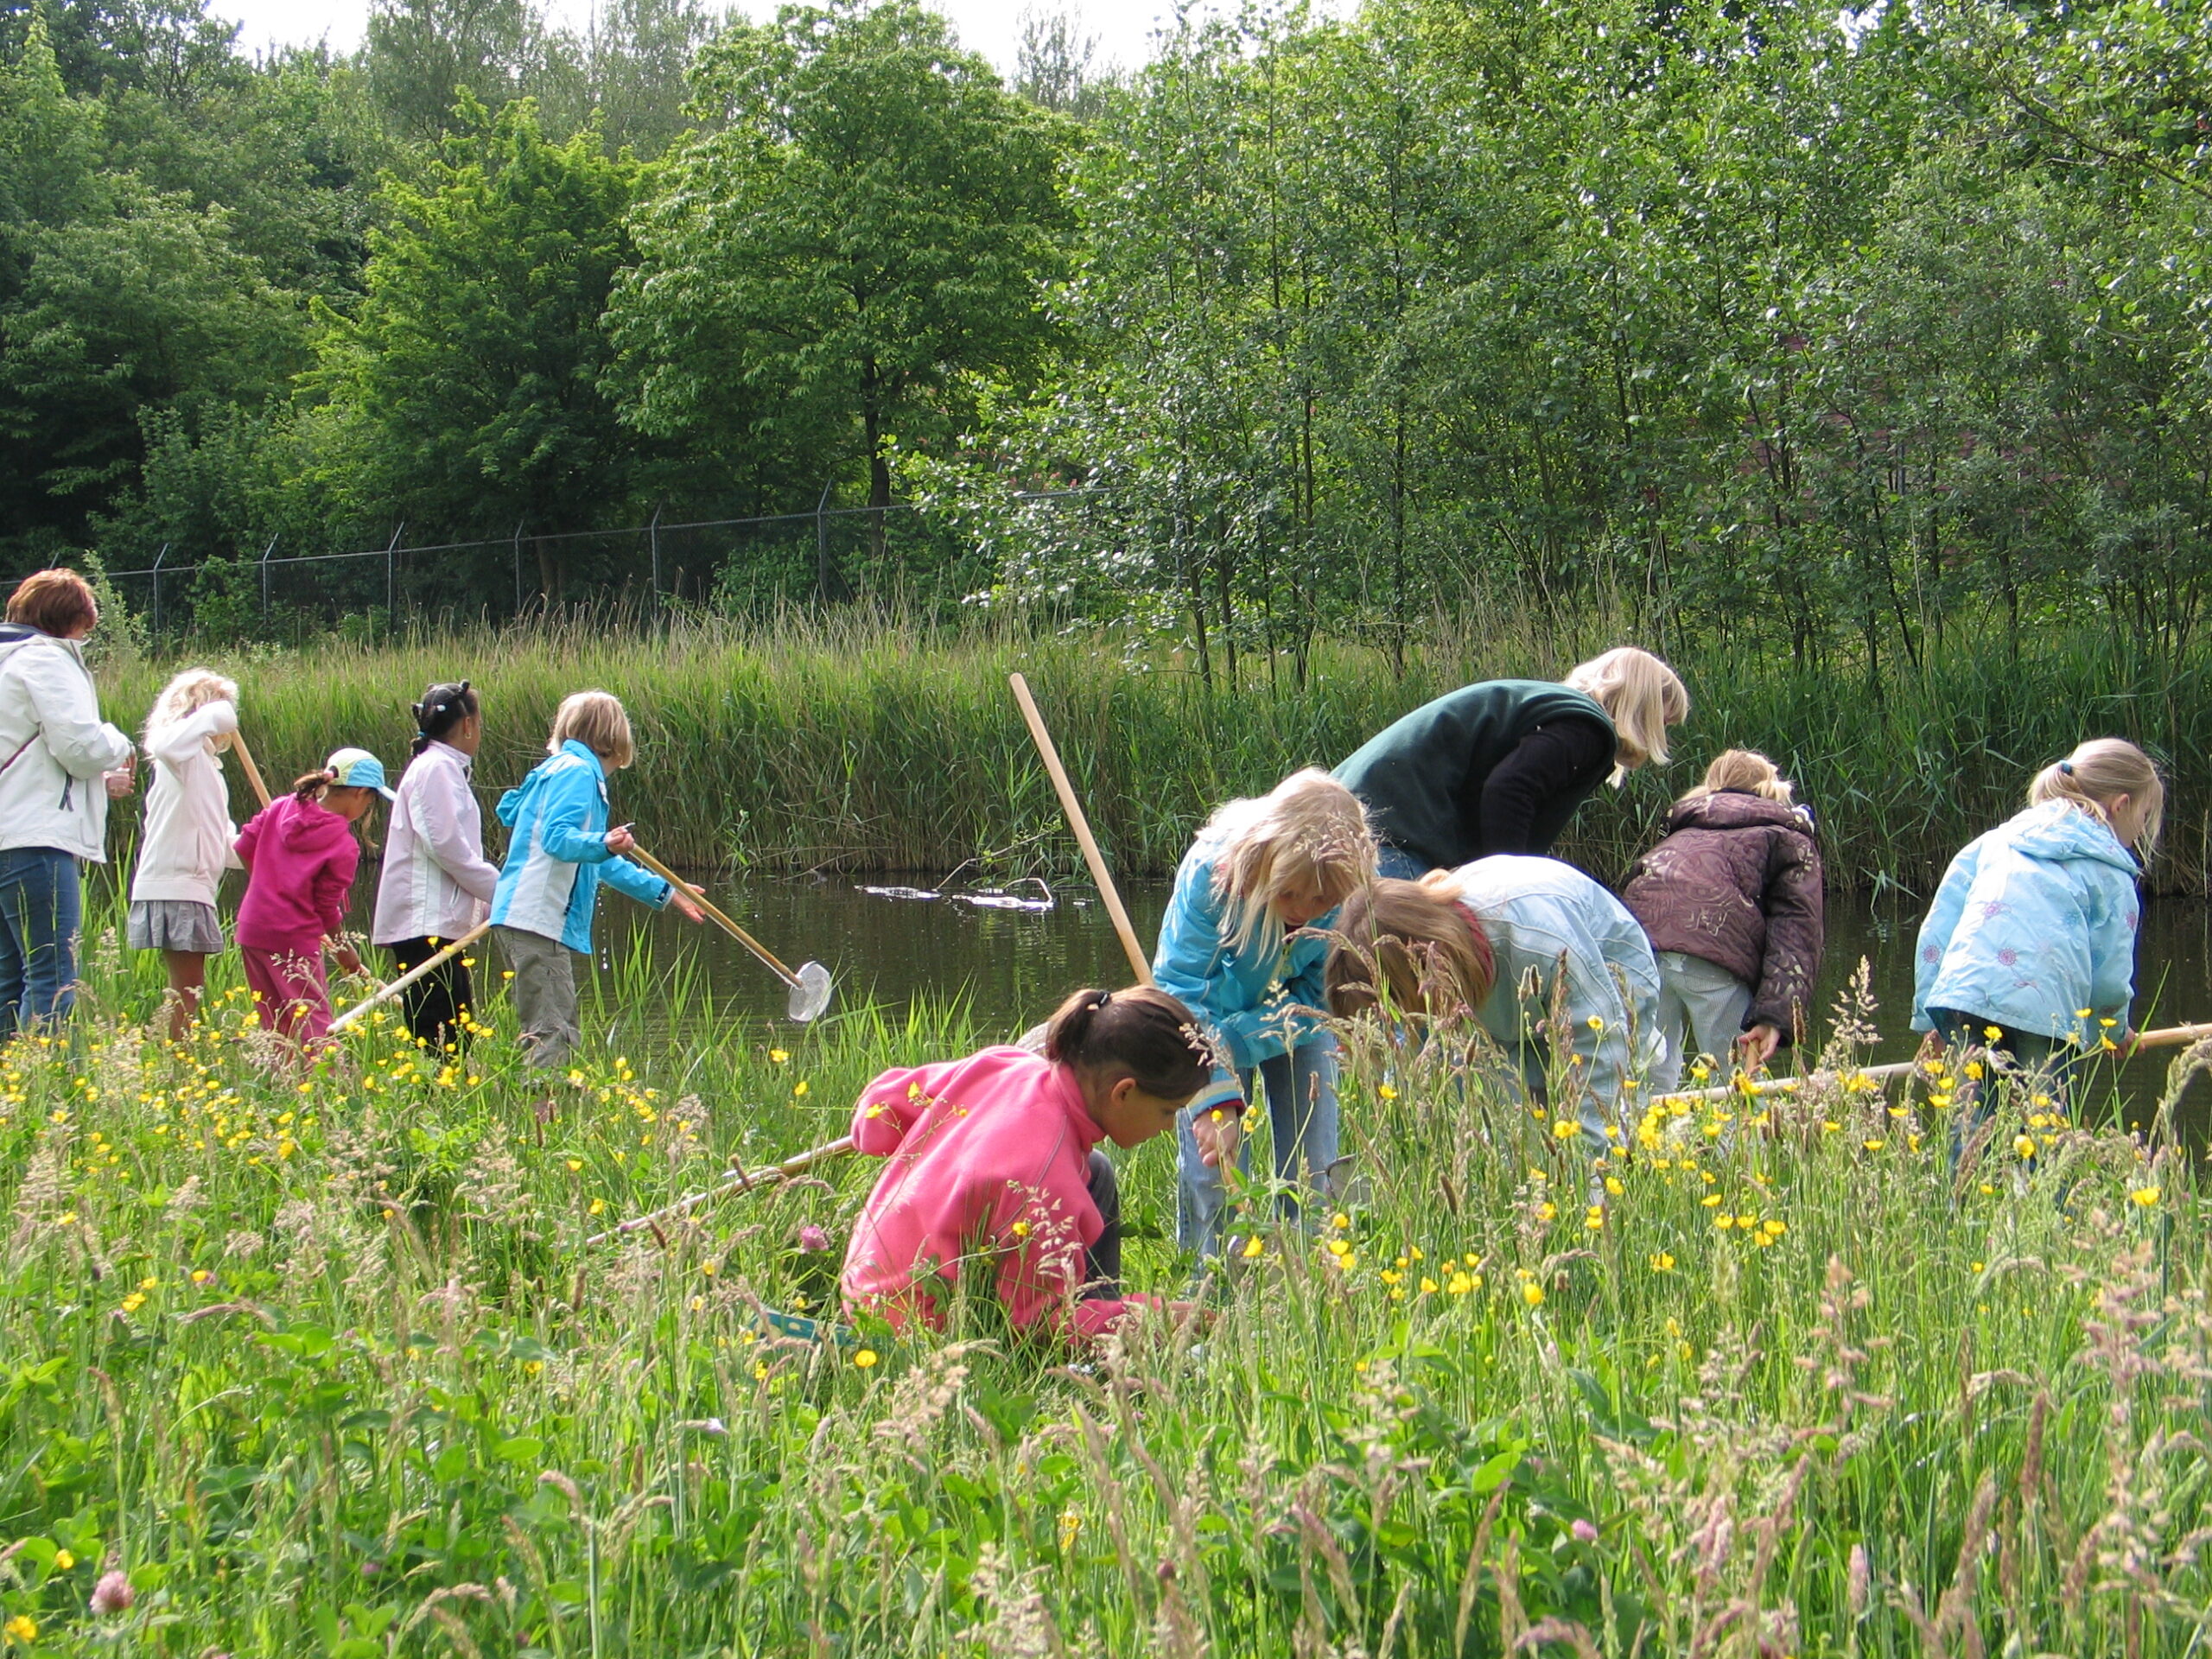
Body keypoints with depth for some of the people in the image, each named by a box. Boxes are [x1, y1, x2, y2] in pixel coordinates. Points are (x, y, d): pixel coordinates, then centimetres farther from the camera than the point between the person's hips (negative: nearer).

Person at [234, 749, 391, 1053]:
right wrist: (343, 948, 9)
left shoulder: (281, 807, 2)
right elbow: (328, 908, -8)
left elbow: (245, 846, 9)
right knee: (313, 1024, -5)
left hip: (252, 928, 7)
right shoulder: (344, 846, -14)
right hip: (295, 939, -7)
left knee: (272, 1022, 14)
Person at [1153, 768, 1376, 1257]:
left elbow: (1320, 996, -19)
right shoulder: (1212, 869, -36)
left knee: (1312, 1168, -3)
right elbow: (1181, 989, -32)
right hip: (1213, 1009, -1)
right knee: (1212, 1166, -11)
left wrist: (1238, 1043, -31)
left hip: (1299, 1013, 2)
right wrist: (1215, 1098, -38)